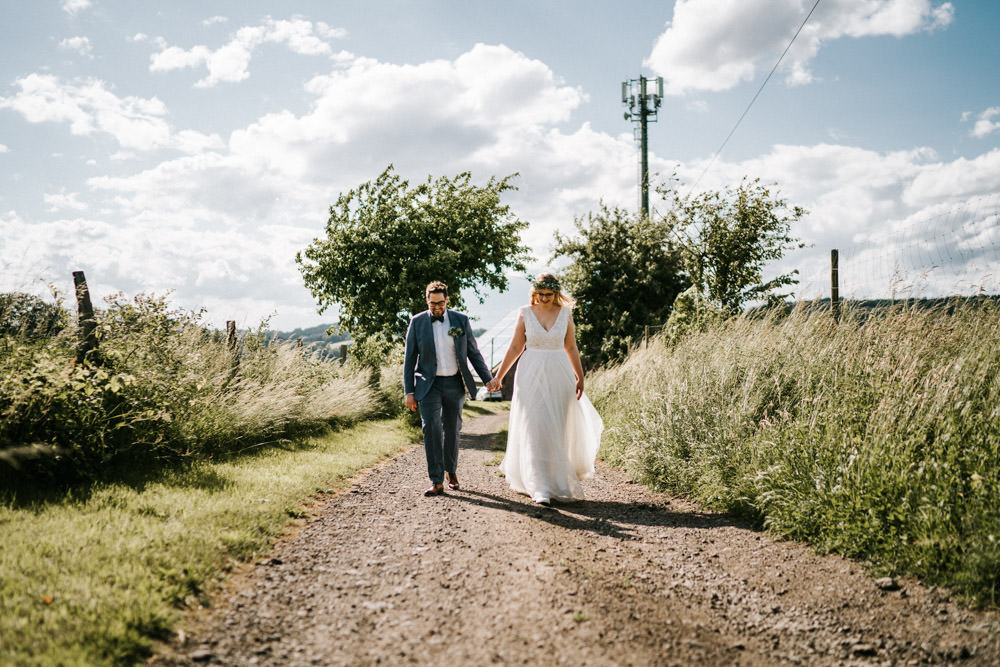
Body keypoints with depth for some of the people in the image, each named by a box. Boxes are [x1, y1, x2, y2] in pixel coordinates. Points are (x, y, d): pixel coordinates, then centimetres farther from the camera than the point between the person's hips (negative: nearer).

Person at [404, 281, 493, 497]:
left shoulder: (461, 320, 2)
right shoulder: (417, 322, 0)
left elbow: (473, 353, 7)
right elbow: (409, 358, 2)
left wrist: (488, 380, -1)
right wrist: (409, 391, -3)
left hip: (454, 383, 2)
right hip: (429, 384, -1)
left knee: (452, 429, 11)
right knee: (431, 429, -13)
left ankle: (451, 471, 32)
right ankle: (437, 482, -11)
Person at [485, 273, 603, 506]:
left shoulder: (565, 313, 3)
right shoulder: (525, 313, 0)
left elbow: (571, 348, 11)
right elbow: (515, 348, 6)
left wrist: (580, 377, 10)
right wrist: (498, 376, 5)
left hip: (558, 375, 1)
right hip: (531, 375, -1)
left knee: (555, 430, 6)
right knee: (534, 430, -7)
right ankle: (541, 488, -4)